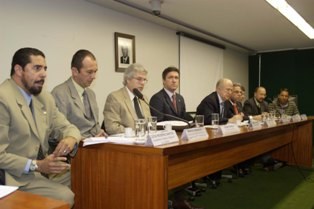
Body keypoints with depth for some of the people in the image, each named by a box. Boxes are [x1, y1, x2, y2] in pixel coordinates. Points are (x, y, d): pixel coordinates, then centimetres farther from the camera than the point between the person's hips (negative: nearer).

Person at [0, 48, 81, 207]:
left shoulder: (45, 98, 8)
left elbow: (67, 127, 11)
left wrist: (71, 138, -13)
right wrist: (36, 165, -25)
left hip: (44, 169, 7)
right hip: (18, 177, -7)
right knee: (66, 197, -21)